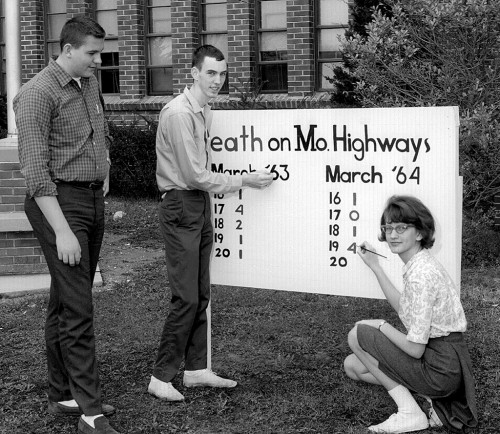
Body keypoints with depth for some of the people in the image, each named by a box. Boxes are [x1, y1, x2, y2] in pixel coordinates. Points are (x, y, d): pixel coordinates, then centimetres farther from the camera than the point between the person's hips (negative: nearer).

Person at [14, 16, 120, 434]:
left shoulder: (90, 83, 12)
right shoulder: (38, 94, -13)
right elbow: (36, 169, -19)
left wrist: (104, 174, 18)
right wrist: (61, 231, -23)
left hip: (93, 201, 8)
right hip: (59, 202, -8)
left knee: (66, 302, 13)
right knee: (78, 308, -10)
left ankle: (63, 395, 21)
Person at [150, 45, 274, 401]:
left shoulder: (205, 111, 12)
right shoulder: (179, 113, -17)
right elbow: (195, 175, -18)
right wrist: (244, 181, -12)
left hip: (201, 205, 9)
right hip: (181, 207, -9)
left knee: (201, 295, 12)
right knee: (186, 298, -8)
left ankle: (196, 369, 21)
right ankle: (161, 377, 2)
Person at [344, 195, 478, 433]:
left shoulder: (421, 274, -24)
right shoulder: (420, 263, 5)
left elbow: (415, 349, -23)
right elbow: (403, 308, 22)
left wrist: (382, 326, -5)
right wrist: (375, 267, 19)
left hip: (440, 368, -10)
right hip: (447, 362, 10)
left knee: (357, 335, -3)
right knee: (352, 365, 15)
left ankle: (410, 413, -2)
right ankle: (433, 398, 9)